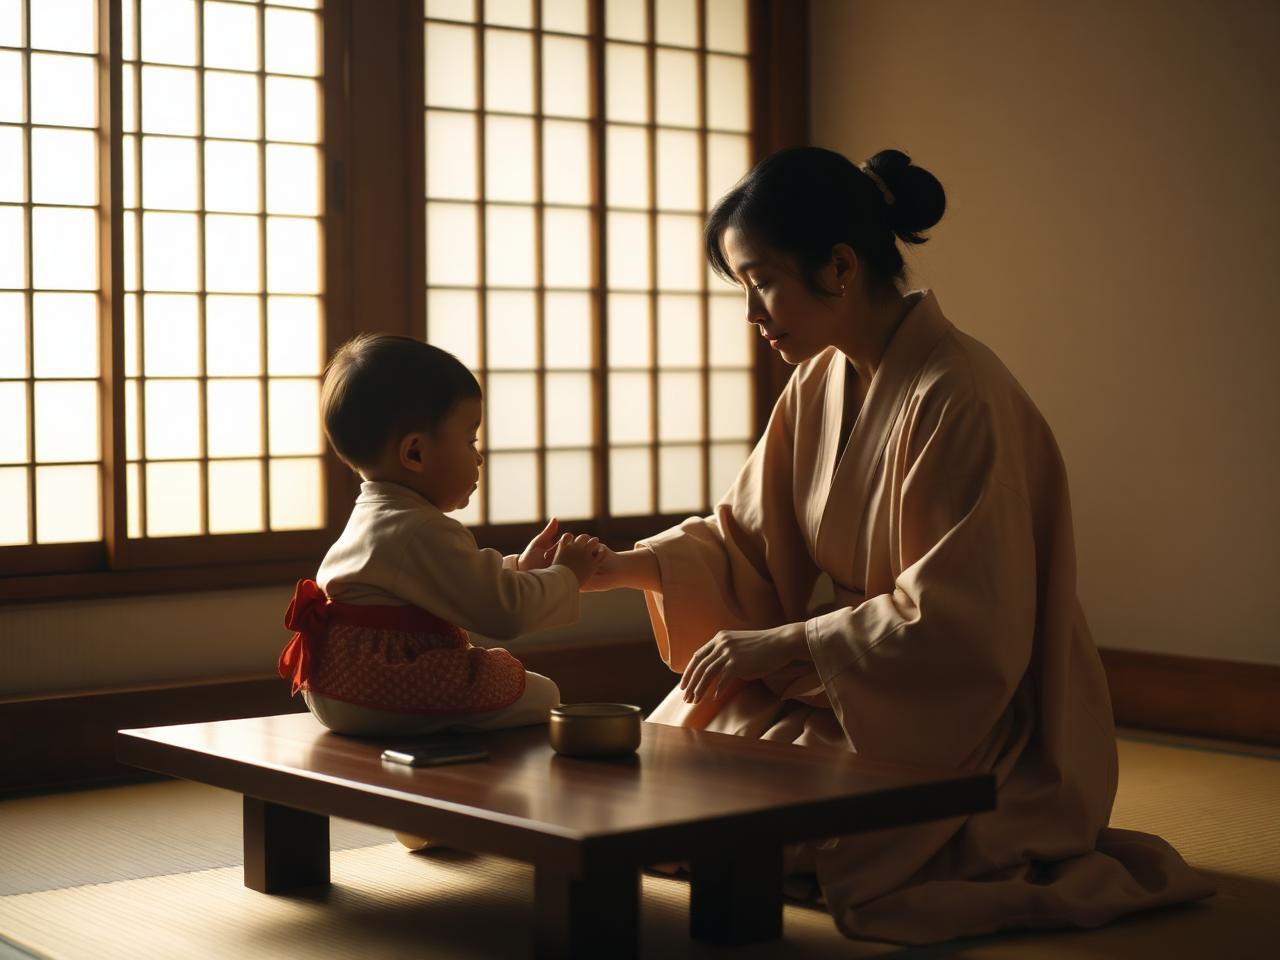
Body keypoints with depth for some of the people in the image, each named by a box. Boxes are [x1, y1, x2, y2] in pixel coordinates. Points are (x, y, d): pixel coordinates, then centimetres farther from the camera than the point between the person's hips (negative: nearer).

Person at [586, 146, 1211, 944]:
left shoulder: (958, 399, -23)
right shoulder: (822, 382, 3)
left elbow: (958, 623, -24)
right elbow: (747, 535, 7)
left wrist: (783, 644, -22)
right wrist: (623, 566, -9)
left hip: (974, 722, -9)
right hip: (862, 689, 9)